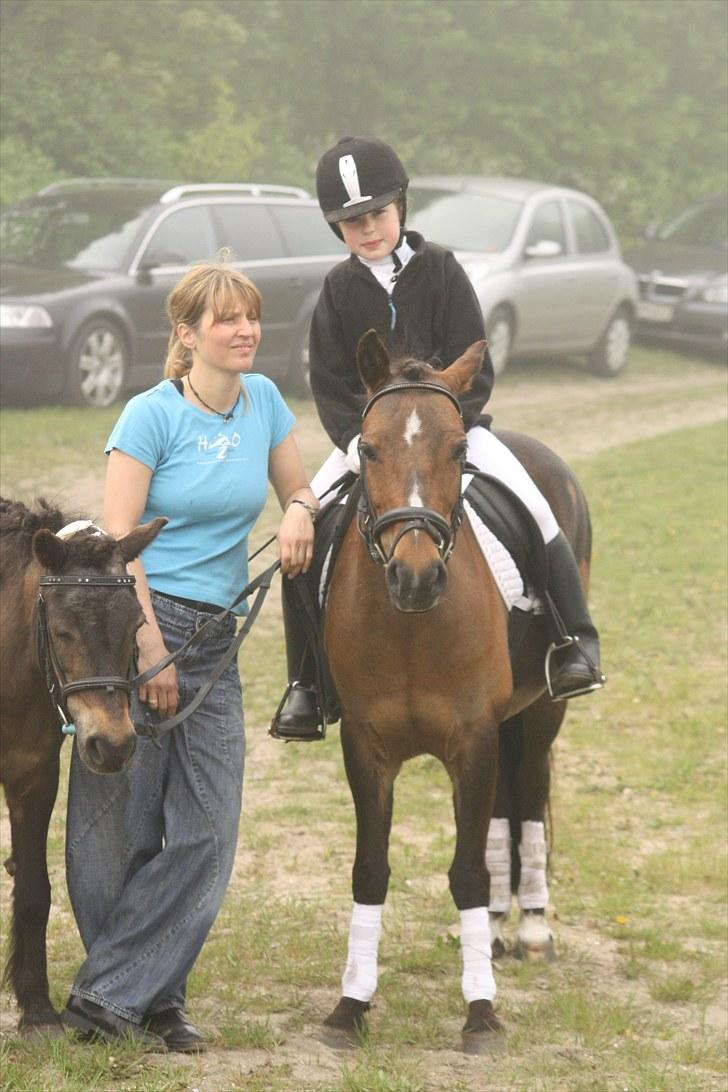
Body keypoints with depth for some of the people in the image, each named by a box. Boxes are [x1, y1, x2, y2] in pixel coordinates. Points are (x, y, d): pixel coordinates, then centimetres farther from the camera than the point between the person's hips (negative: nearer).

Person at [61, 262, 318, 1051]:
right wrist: (152, 651, -16)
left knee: (207, 834, -2)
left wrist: (299, 512, -5)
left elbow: (297, 486, 20)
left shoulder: (263, 400, 7)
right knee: (124, 828, 0)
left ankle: (107, 993, 5)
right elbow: (116, 541, -12)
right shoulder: (152, 414, -9)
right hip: (136, 622, -6)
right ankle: (151, 1001, 13)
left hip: (214, 638, 6)